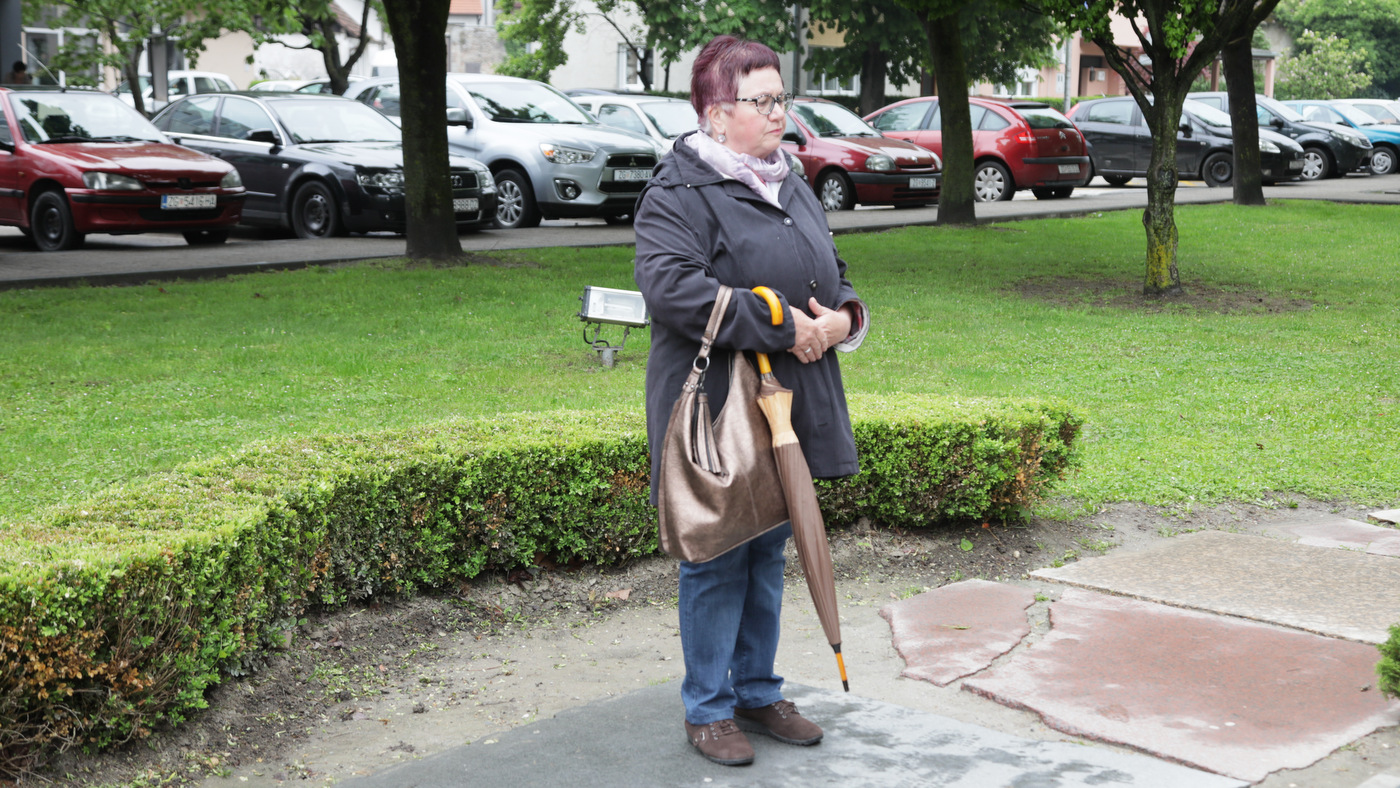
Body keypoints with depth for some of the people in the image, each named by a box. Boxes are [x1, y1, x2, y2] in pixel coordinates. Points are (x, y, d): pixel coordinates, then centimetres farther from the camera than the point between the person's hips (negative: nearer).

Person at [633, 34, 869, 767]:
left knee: (768, 553, 16)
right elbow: (670, 284, -27)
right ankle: (708, 708, 15)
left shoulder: (790, 185, 15)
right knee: (717, 559, 1)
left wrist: (843, 316, -2)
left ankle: (759, 693, 30)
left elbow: (831, 272, 23)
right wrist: (780, 326, -25)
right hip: (717, 413, -8)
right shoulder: (679, 191, -12)